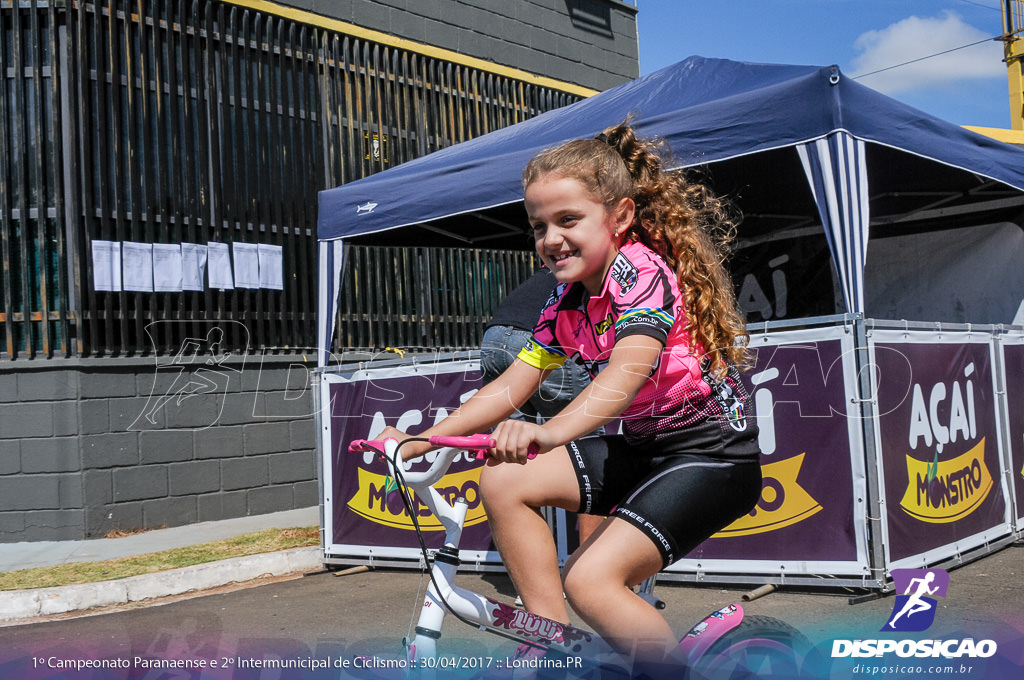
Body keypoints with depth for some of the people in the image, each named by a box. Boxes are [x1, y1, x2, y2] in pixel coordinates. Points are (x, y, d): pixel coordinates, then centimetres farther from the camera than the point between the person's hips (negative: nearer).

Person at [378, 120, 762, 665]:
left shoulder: (641, 269, -21)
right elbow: (510, 388, 5)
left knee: (589, 578, -23)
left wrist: (549, 432, -55)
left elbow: (628, 370, -38)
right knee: (503, 483, -3)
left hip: (712, 455, -8)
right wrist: (420, 441, -2)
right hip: (644, 447, 9)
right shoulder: (568, 303, 4)